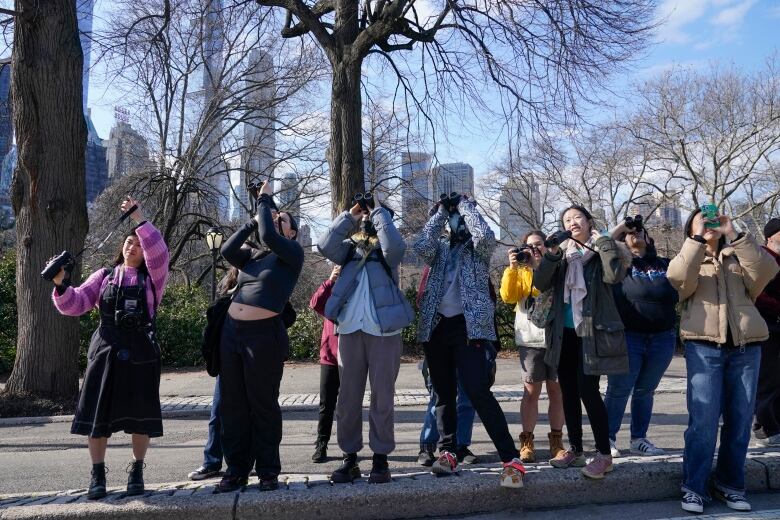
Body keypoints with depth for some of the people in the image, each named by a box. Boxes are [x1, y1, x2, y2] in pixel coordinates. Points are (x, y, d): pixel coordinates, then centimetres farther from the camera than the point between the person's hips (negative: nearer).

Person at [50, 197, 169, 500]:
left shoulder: (152, 277, 6)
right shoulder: (103, 277, 13)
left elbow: (159, 252, -13)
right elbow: (74, 305, 8)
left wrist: (139, 218, -17)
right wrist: (62, 285, -11)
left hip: (140, 352, -2)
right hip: (105, 350, 2)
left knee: (140, 413, 3)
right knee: (98, 411, 4)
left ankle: (137, 470, 20)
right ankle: (97, 474, 19)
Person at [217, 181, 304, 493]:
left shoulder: (293, 254, 1)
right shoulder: (252, 256, 18)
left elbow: (268, 236, -15)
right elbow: (226, 251, 2)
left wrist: (264, 201, -2)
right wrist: (253, 221, 5)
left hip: (264, 334, -6)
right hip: (231, 331, 6)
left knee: (263, 405, 1)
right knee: (232, 405, 8)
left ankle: (268, 471, 14)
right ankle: (236, 470, 19)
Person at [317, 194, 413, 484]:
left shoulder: (386, 251, 7)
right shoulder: (350, 248, 15)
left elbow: (396, 245, -17)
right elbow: (325, 246, -4)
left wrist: (378, 211, -5)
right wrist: (349, 216, 0)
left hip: (383, 330, -3)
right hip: (350, 330, 3)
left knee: (382, 397, 3)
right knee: (348, 397, 7)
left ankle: (380, 458, 13)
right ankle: (350, 458, 19)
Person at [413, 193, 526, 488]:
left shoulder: (478, 248, 8)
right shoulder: (441, 247, 17)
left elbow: (485, 235, -16)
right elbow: (421, 247, -5)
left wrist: (465, 204, -2)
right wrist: (441, 211, 1)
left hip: (469, 326, -4)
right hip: (437, 326, 5)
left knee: (478, 392, -15)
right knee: (444, 394, 9)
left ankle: (511, 458, -11)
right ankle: (447, 452, 20)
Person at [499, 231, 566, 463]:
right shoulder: (520, 272, 11)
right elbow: (508, 296, -5)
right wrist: (512, 267, -12)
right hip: (530, 339, 0)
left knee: (557, 391, 5)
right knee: (531, 391, 1)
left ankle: (556, 441, 16)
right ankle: (527, 442, 9)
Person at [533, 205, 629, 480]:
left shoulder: (602, 251, 1)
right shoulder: (562, 255, 11)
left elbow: (614, 275, -19)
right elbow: (541, 284, -2)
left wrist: (603, 241, -15)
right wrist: (551, 254, -13)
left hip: (592, 331, -5)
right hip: (564, 332, 5)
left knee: (588, 390, -11)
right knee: (568, 392, 9)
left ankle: (604, 455, 1)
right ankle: (575, 450, 21)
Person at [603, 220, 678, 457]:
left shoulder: (665, 265, 14)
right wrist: (618, 229, -7)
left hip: (663, 338, 3)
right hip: (627, 337, -3)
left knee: (645, 391, 12)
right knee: (618, 390, 2)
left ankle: (639, 440, 23)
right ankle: (608, 439, 13)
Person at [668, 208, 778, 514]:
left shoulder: (740, 258, 16)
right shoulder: (689, 260, 11)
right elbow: (678, 277, -12)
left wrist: (734, 234, -8)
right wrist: (698, 237, -12)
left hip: (746, 347, 3)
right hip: (704, 347, -3)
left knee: (740, 420, 7)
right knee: (703, 420, -8)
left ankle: (730, 484, 20)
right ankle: (694, 487, 1)